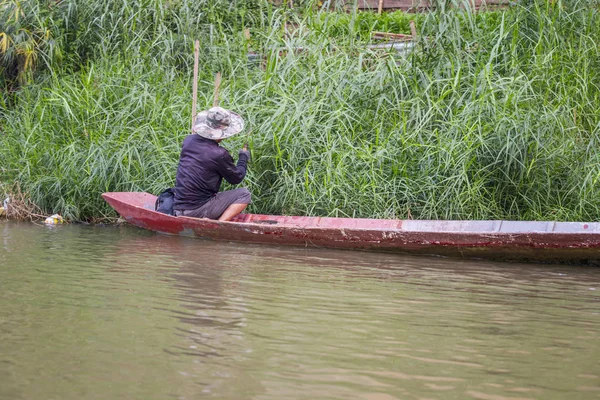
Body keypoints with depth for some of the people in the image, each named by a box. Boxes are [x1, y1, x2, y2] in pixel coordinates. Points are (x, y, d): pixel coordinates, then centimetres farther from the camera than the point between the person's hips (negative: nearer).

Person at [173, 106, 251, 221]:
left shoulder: (189, 140, 1)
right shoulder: (220, 154, -17)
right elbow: (236, 178, -1)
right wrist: (244, 158, 15)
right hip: (197, 211, -8)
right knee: (244, 194, -2)